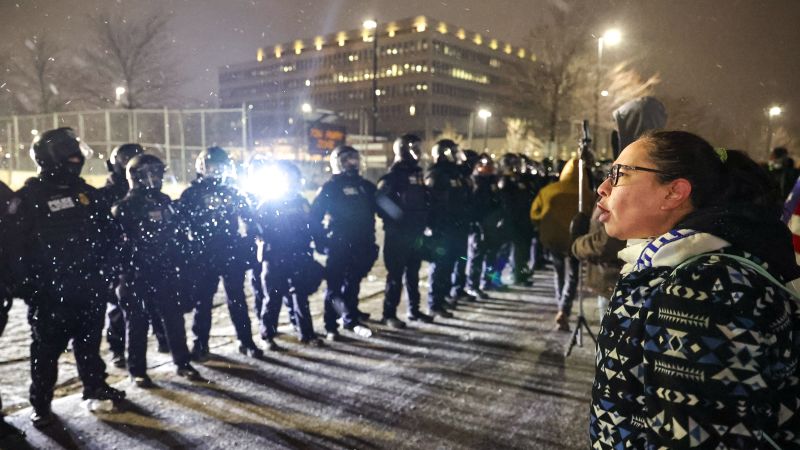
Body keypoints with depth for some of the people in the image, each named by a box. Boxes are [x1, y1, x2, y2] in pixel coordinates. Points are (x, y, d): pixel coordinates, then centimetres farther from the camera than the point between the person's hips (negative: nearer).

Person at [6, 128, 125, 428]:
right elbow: (15, 244, -10)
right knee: (46, 350, 8)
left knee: (90, 343, 15)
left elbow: (109, 233, 13)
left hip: (90, 289, 4)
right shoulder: (28, 197, -6)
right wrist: (31, 284, -12)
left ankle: (96, 389, 29)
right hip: (50, 293, -4)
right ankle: (41, 405, 21)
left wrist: (103, 270, 5)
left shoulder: (87, 193, 9)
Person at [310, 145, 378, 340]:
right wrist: (321, 242, -8)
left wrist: (370, 240, 9)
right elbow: (315, 216, -3)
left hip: (361, 244, 5)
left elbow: (373, 213, 15)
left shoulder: (366, 186, 10)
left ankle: (349, 317, 27)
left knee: (353, 282, 14)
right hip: (338, 245, -4)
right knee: (334, 285, -2)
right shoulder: (330, 187, -2)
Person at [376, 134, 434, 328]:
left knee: (413, 273, 14)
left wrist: (423, 223, 11)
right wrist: (397, 218, -17)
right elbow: (380, 199, -19)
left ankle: (414, 310, 24)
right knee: (396, 274, -3)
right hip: (398, 234, -7)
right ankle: (389, 314, 5)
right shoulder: (393, 174, -10)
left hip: (415, 233, 7)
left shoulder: (417, 173, 13)